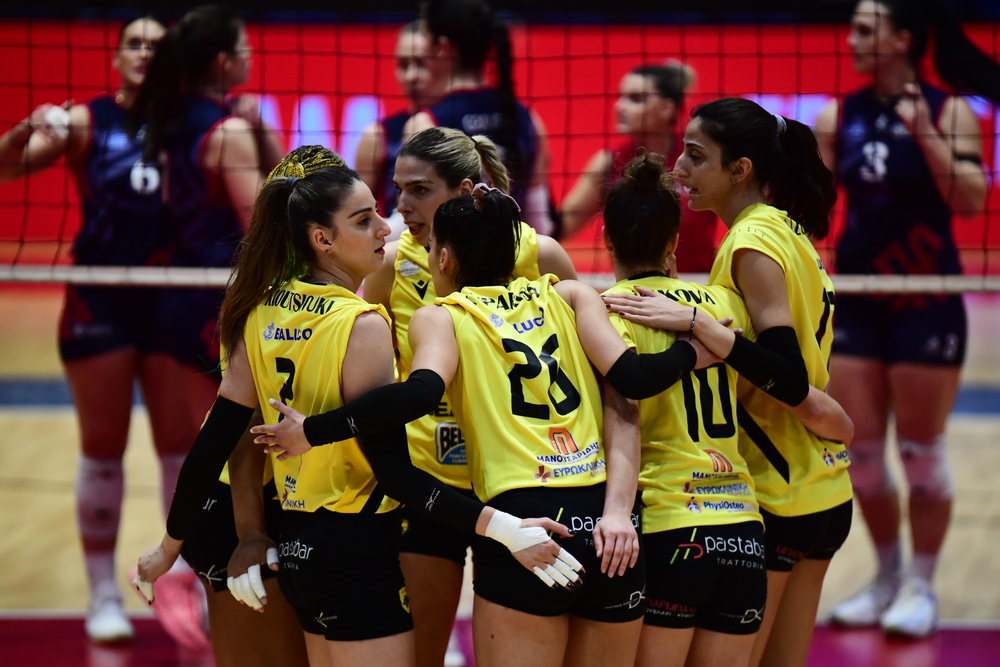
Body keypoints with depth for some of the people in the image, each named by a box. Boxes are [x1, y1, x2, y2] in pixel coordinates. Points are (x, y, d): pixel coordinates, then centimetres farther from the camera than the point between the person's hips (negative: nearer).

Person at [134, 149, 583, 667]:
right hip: (358, 551, -8)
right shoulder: (361, 325, -17)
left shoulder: (263, 314, 5)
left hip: (298, 544, 8)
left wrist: (170, 546, 16)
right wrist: (499, 528, -27)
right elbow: (392, 470, -22)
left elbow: (212, 444, 6)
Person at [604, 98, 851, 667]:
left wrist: (695, 323, -30)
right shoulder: (790, 232, 12)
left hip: (773, 502, -9)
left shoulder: (753, 243, -15)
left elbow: (790, 379, -23)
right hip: (824, 494, 9)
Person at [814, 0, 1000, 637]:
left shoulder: (949, 112, -9)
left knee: (922, 451, 2)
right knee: (861, 451, 6)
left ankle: (921, 585, 14)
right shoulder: (840, 116, 3)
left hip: (926, 304, -4)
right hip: (856, 301, 5)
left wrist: (924, 134, -27)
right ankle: (887, 577, 23)